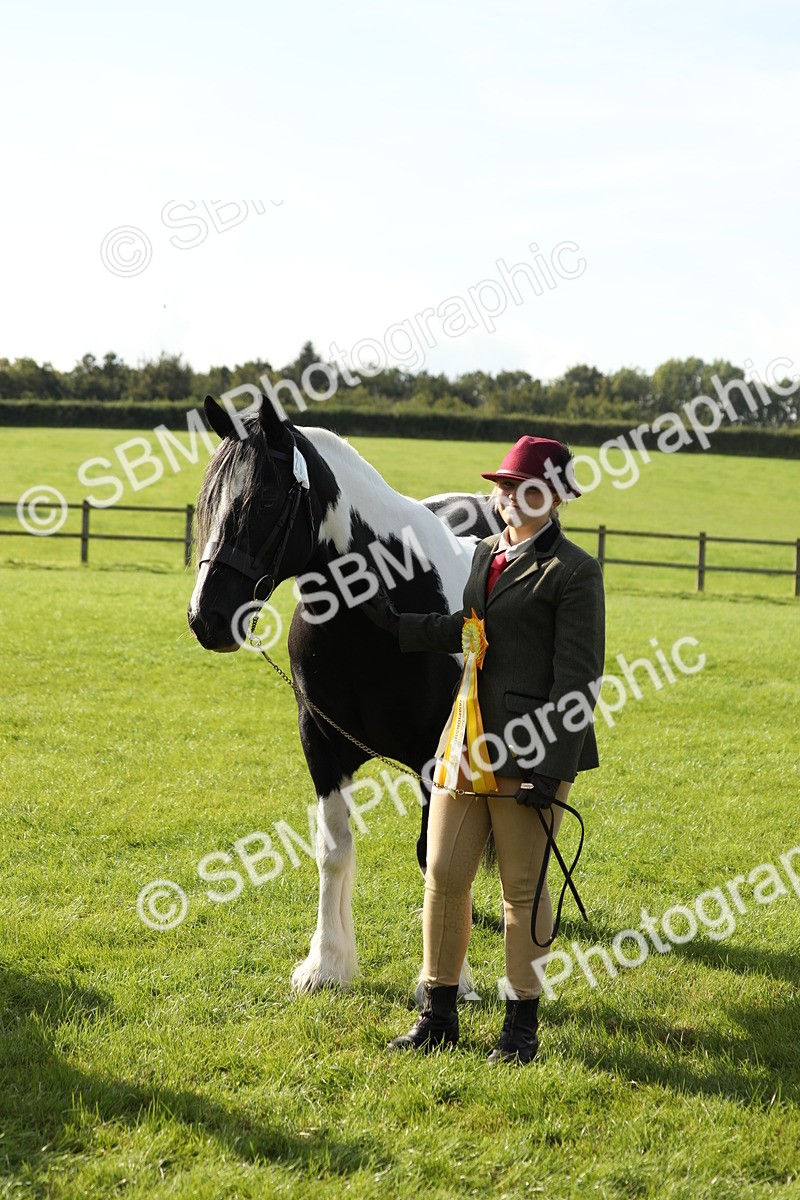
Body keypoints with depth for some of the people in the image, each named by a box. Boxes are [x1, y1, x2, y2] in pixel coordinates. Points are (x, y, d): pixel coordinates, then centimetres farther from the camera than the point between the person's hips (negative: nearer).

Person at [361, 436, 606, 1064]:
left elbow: (577, 678, -13)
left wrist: (551, 769, -17)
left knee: (523, 888, 5)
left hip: (529, 751, -7)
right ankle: (439, 1015, 22)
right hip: (466, 745, 7)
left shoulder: (574, 571, -10)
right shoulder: (486, 553, 13)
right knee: (444, 876, 9)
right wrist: (397, 622, 14)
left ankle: (522, 1024, 19)